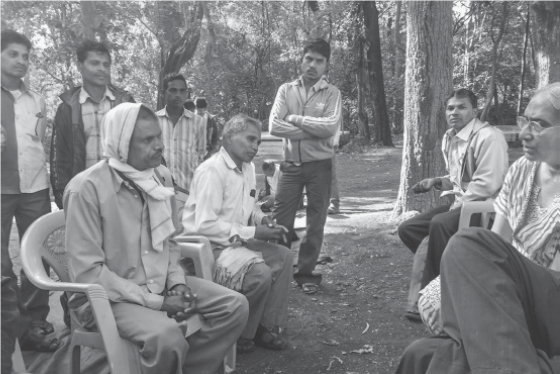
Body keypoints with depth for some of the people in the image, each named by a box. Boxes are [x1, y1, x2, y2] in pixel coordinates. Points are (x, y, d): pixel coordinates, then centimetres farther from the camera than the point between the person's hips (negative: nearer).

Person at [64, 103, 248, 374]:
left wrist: (176, 281, -4)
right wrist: (155, 301, -21)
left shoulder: (162, 177, 2)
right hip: (110, 296, -7)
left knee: (235, 306, -6)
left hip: (162, 283, 7)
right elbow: (87, 272, -21)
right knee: (166, 335, -33)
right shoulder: (86, 189, -20)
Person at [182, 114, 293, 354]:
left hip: (237, 241, 9)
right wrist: (252, 233, -23)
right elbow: (205, 225, -25)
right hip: (209, 246, -9)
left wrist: (262, 219, 0)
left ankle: (267, 326, 7)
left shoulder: (248, 168, 9)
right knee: (259, 273, -26)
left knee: (283, 256, -1)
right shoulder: (212, 170, -20)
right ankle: (240, 336, -3)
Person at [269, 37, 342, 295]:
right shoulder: (286, 90, 4)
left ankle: (306, 273, 21)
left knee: (315, 223, 7)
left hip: (320, 166, -1)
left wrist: (296, 119, -11)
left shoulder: (331, 93, 0)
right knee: (280, 221, 3)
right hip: (291, 165, 1)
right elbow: (274, 126, -9)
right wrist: (313, 131, -13)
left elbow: (331, 127, -16)